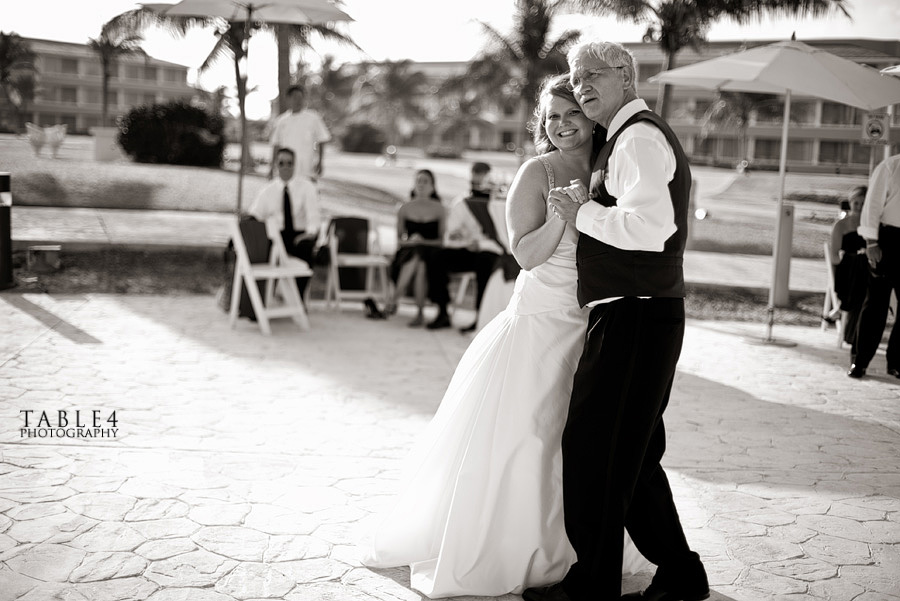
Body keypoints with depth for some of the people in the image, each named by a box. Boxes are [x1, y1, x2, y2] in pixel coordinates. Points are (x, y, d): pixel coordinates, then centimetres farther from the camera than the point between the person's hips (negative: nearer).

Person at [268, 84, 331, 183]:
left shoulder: (313, 118, 1)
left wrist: (320, 162, -8)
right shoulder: (281, 120, 10)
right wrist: (272, 166, 11)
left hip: (307, 171, -3)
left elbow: (321, 142, 2)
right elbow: (276, 144, 15)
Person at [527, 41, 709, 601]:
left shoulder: (639, 138, -12)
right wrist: (590, 204, 13)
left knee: (590, 450, -1)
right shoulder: (648, 136, 21)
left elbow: (651, 227, -26)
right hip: (650, 317, 11)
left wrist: (583, 213, -13)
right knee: (633, 455, 17)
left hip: (633, 318, -11)